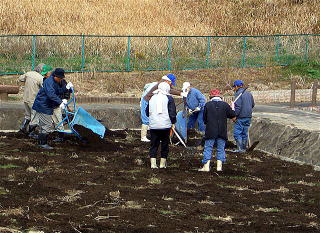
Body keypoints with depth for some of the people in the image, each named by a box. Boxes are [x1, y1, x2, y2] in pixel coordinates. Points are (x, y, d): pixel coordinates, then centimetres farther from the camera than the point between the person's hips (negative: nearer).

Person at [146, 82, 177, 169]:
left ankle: (153, 164, -1)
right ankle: (163, 164, 12)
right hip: (166, 125, -3)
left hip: (153, 125, 3)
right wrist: (173, 122, 6)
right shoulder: (169, 98, -3)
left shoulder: (152, 98, 9)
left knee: (154, 145, 7)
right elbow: (172, 113, -7)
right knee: (165, 144, 9)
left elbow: (147, 112, 16)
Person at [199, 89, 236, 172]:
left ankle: (206, 166, -1)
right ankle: (219, 166, 8)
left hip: (210, 132, -1)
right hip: (222, 132, 1)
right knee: (220, 149, 11)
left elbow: (204, 119, 6)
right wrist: (233, 108, 22)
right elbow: (233, 118, 4)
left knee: (208, 148, 4)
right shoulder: (225, 105, 0)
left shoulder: (208, 105, 0)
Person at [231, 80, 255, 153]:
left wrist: (234, 115, -15)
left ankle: (240, 149, -9)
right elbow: (252, 105, 21)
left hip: (241, 117, -8)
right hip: (248, 117, 8)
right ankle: (244, 148, 15)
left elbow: (238, 106, -20)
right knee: (245, 133, 13)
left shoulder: (238, 94, -13)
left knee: (237, 133, -4)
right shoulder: (249, 93, 13)